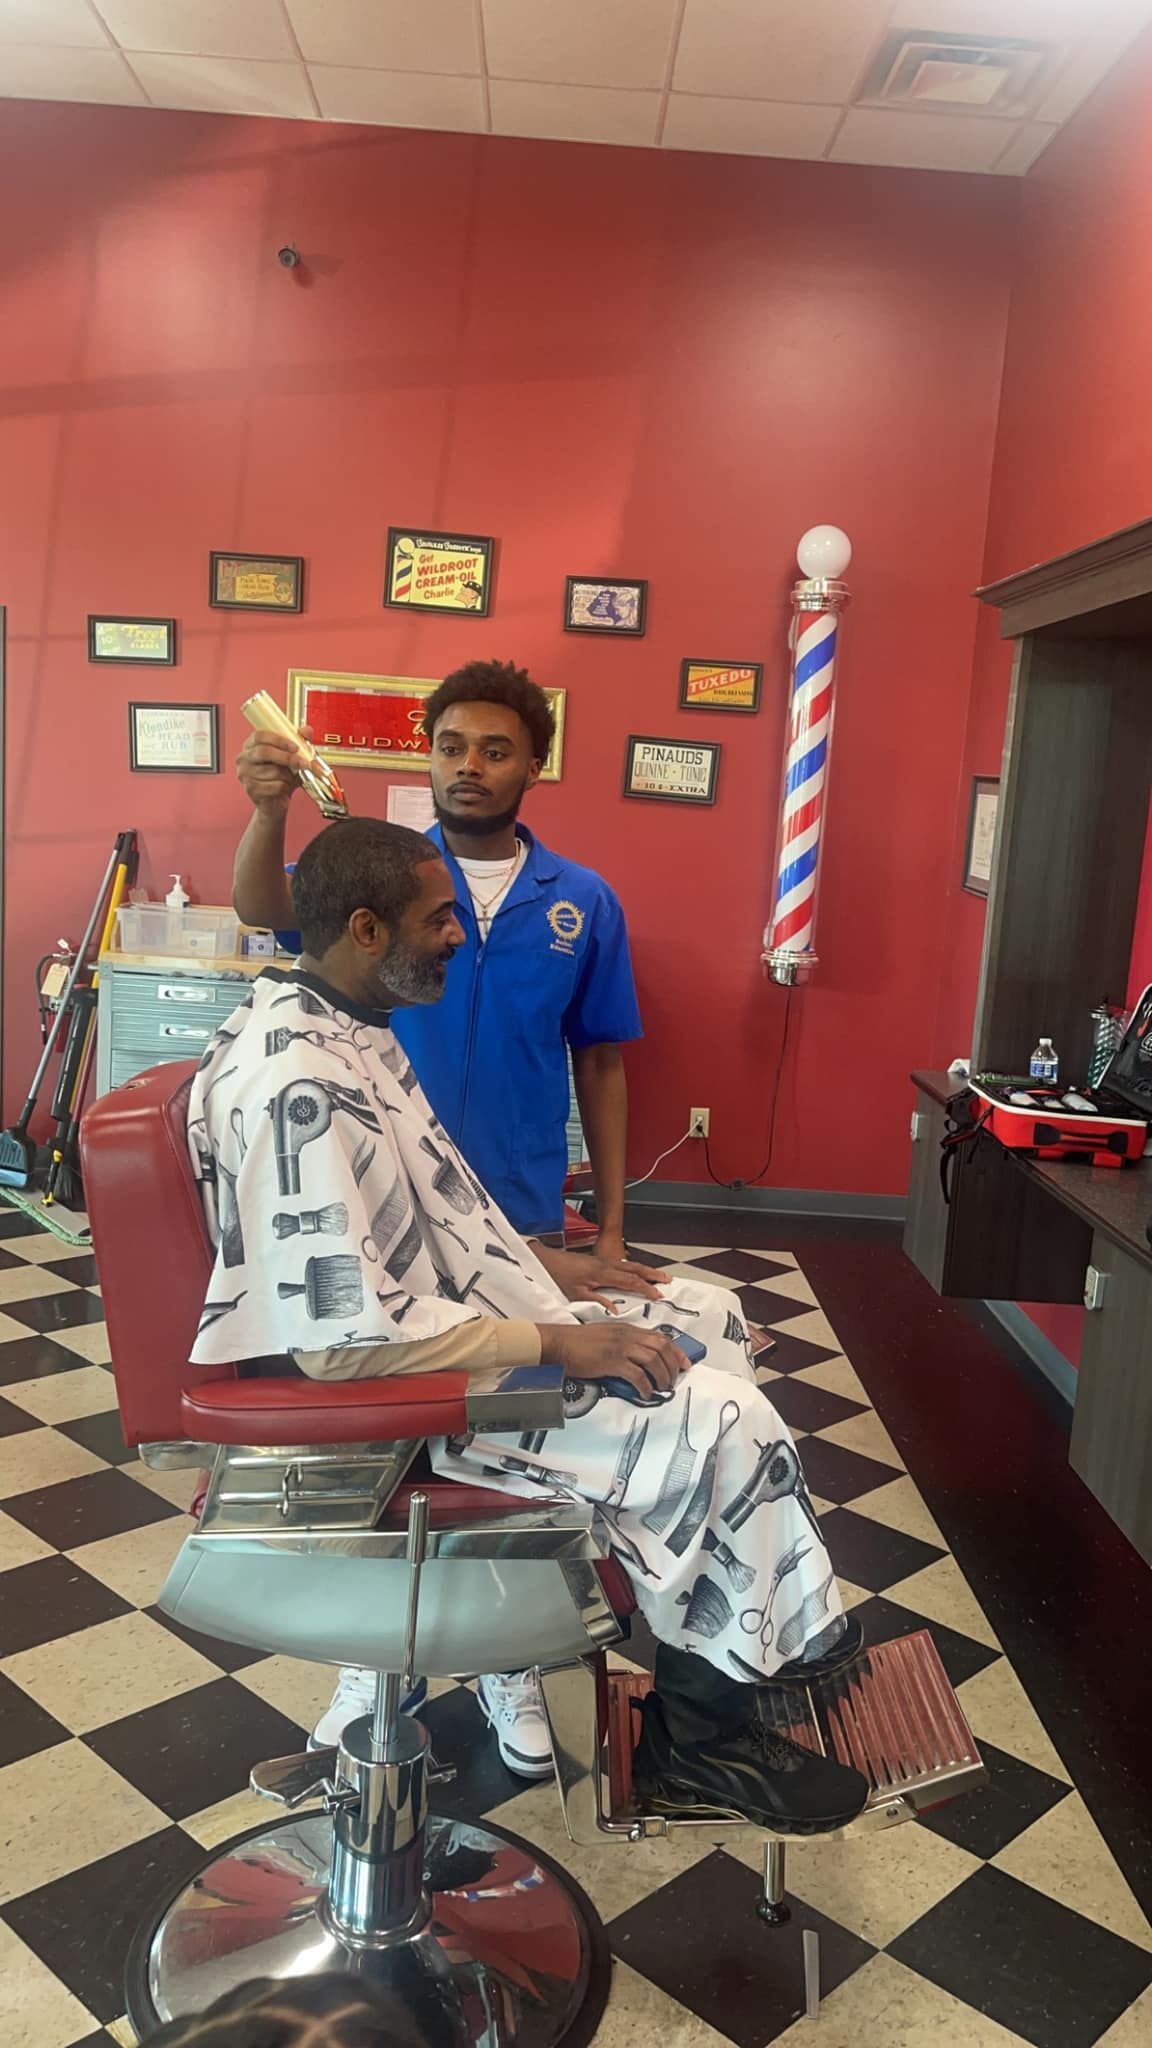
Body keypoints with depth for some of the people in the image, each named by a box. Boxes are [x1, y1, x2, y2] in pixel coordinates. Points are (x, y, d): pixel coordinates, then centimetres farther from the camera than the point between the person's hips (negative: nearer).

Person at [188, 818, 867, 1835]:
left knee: (710, 1316, 13)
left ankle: (781, 1628, 22)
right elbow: (349, 1337, -30)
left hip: (457, 1309, 11)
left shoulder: (347, 1026, 5)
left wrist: (552, 1269, 9)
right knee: (727, 1424, -15)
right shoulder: (295, 1089, -28)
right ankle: (700, 1739, 6)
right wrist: (556, 1342, -24)